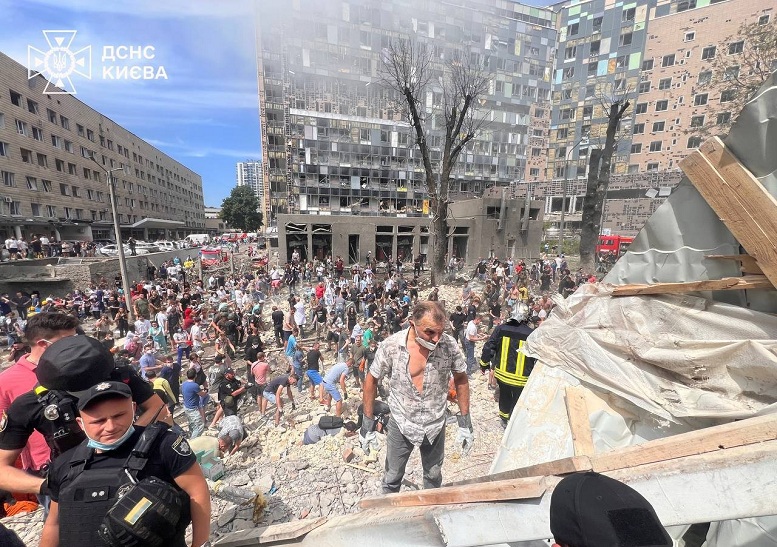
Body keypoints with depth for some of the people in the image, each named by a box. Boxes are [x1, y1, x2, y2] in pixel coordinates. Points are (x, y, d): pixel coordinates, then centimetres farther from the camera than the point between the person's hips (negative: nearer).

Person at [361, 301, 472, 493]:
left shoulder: (449, 345, -20)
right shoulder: (390, 346, -24)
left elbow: (461, 379, -3)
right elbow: (372, 380, -8)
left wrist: (465, 422, -1)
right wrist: (367, 424, -5)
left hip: (436, 424, 2)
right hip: (401, 423, -1)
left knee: (433, 477, 24)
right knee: (392, 478, 18)